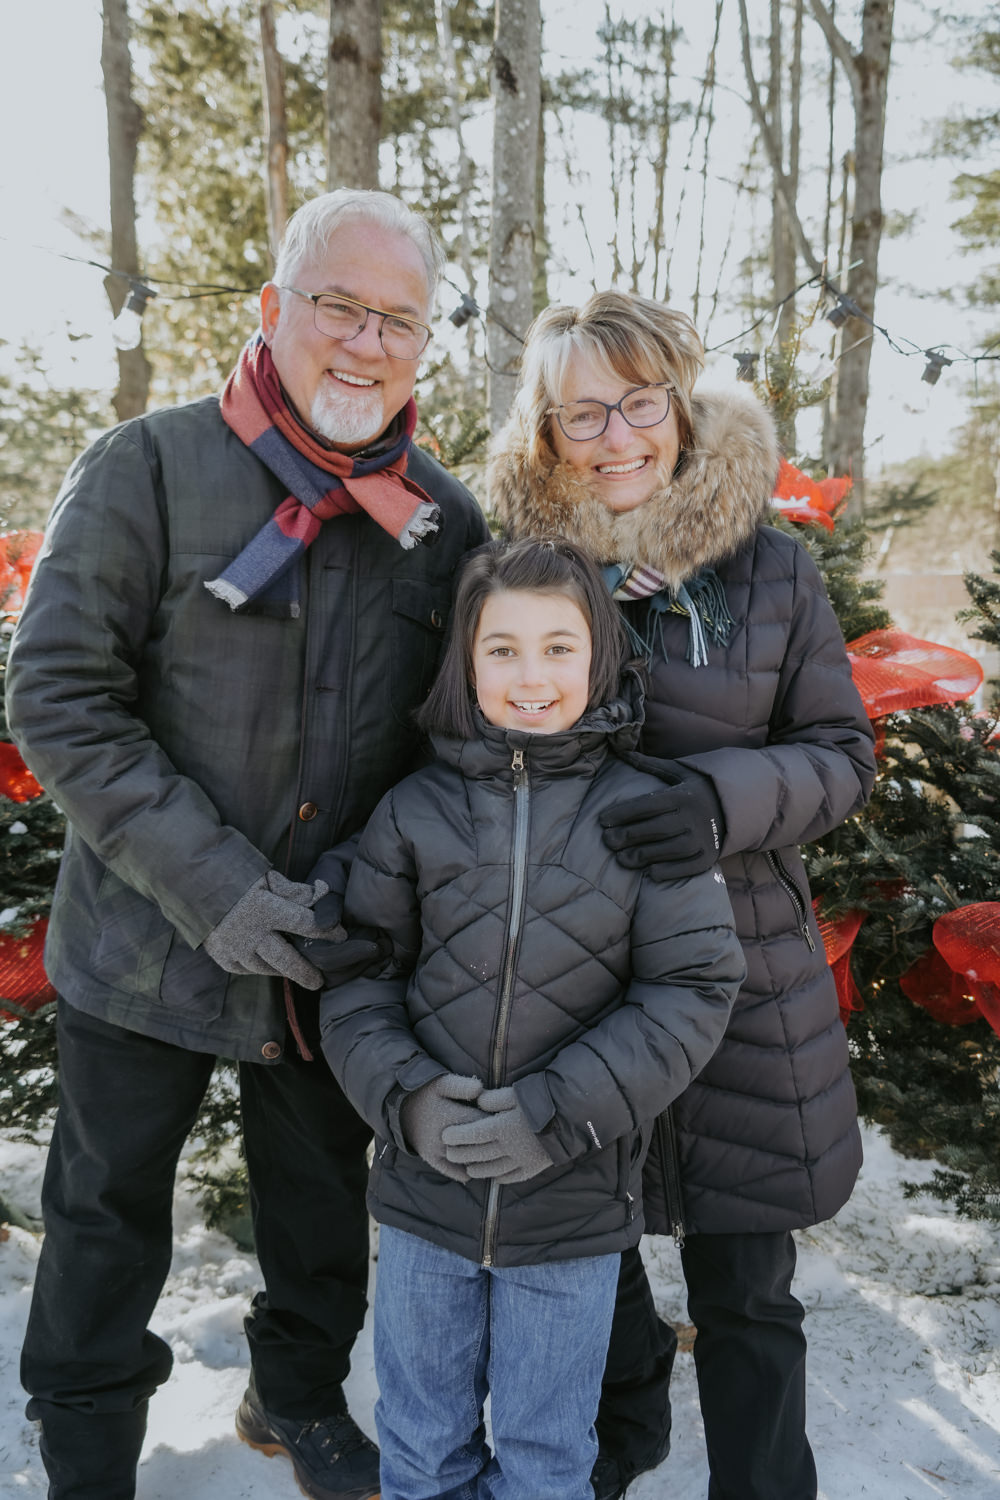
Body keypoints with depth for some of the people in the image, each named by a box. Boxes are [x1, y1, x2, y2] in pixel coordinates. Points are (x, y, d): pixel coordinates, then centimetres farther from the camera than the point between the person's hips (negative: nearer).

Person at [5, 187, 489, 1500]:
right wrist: (212, 884, -22)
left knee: (323, 1200, 23)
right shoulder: (148, 470, -13)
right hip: (148, 946, -3)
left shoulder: (447, 521, -1)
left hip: (339, 951, 4)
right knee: (108, 1222, 16)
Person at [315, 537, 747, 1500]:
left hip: (574, 1204, -1)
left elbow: (695, 989, -10)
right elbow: (357, 970, 0)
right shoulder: (415, 810, -5)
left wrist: (561, 1114, -18)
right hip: (422, 1194, 2)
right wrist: (402, 1096, -17)